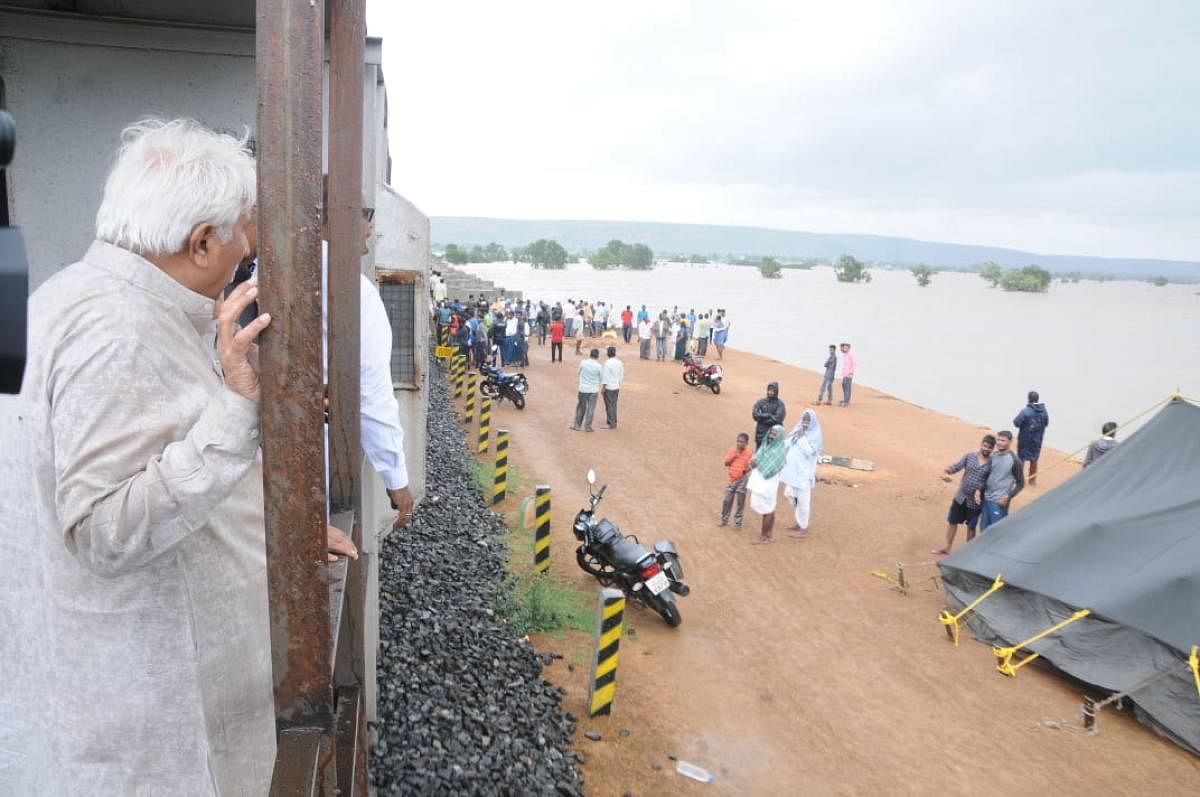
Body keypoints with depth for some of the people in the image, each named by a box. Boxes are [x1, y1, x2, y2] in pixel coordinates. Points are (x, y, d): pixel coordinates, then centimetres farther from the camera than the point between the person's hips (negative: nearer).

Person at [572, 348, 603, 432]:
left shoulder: (583, 362, -7)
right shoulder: (599, 366, -12)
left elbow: (579, 372, 8)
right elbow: (602, 378, -1)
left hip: (583, 388, 2)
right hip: (594, 390, -2)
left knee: (581, 407, 16)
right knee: (591, 408, 7)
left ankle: (577, 425, 20)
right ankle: (587, 426, 9)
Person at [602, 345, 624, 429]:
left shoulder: (607, 363, -17)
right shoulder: (620, 363, 1)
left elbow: (605, 376, -15)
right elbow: (621, 376, 8)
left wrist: (603, 387, -8)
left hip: (609, 387, -6)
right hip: (616, 387, 6)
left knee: (609, 405, 2)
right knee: (614, 405, 16)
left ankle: (612, 423, 5)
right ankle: (613, 421, 24)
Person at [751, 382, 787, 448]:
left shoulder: (780, 404, 0)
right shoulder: (761, 402, 6)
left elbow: (778, 419, -13)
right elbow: (755, 415, -6)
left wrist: (762, 417, -7)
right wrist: (769, 415, -9)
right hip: (761, 434, 2)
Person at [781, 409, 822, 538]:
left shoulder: (815, 435, -10)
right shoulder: (797, 430, 10)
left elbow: (808, 451, -21)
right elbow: (787, 445, 7)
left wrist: (801, 438, -15)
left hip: (804, 472, -7)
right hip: (793, 470, 7)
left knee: (803, 500, -2)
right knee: (792, 496, 16)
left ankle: (804, 528, 7)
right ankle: (799, 522, 32)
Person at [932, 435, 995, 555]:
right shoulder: (969, 456, -4)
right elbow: (956, 466, -12)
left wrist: (980, 490, -23)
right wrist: (947, 472, -33)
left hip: (975, 501, -2)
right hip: (960, 497, 2)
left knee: (971, 527, 12)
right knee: (952, 521, 12)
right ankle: (946, 548, 27)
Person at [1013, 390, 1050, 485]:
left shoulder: (1025, 411, -22)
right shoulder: (1044, 411, -6)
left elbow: (1016, 423, -20)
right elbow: (1046, 423, 7)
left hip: (1024, 439, -4)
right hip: (1037, 440, 4)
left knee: (1021, 459, 11)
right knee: (1034, 459, 16)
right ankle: (1032, 480, 24)